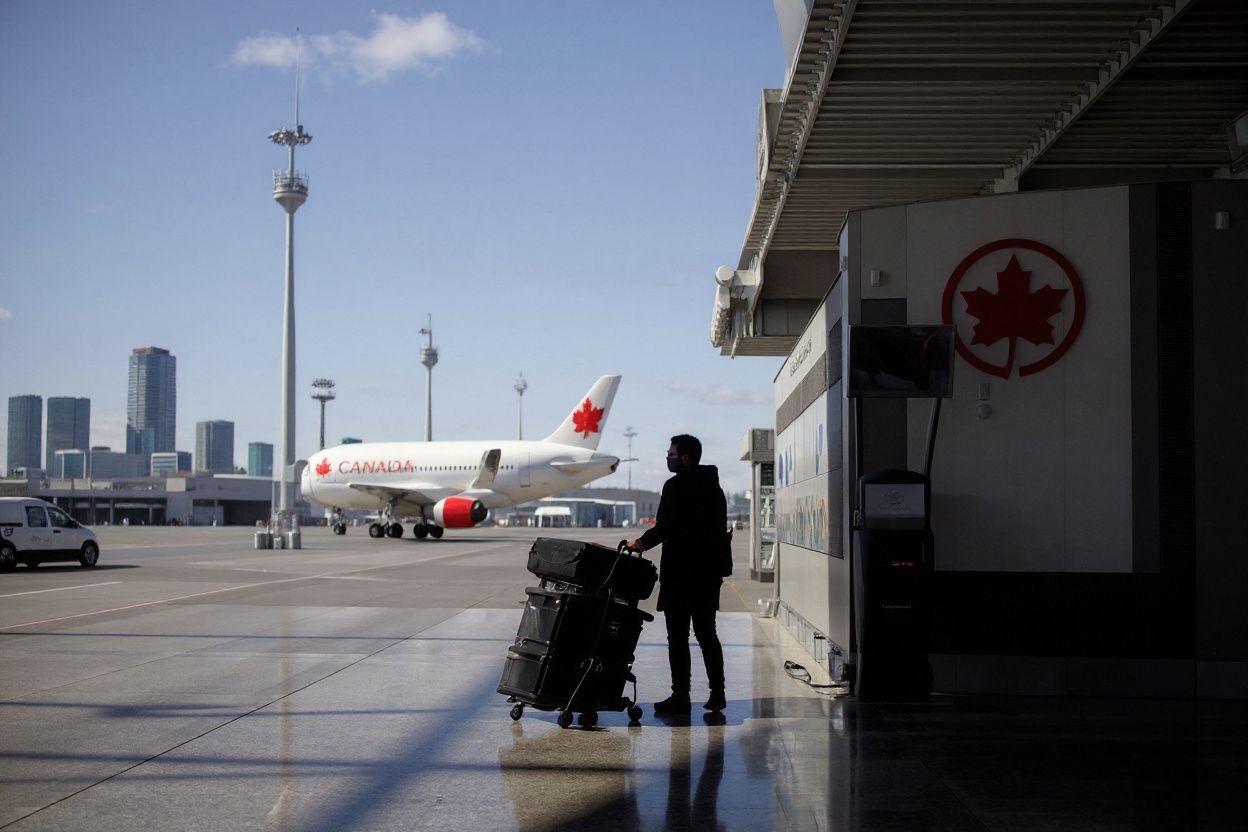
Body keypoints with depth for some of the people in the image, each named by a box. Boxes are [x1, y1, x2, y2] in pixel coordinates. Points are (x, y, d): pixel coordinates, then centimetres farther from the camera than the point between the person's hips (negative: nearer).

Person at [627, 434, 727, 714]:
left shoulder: (676, 486, -11)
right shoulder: (713, 487, 13)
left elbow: (665, 527, -16)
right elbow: (720, 530, 16)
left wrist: (641, 542, -2)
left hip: (680, 573, -7)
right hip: (709, 571, 7)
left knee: (678, 636, -2)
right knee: (706, 633, 13)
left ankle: (681, 696, -1)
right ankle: (717, 693, 13)